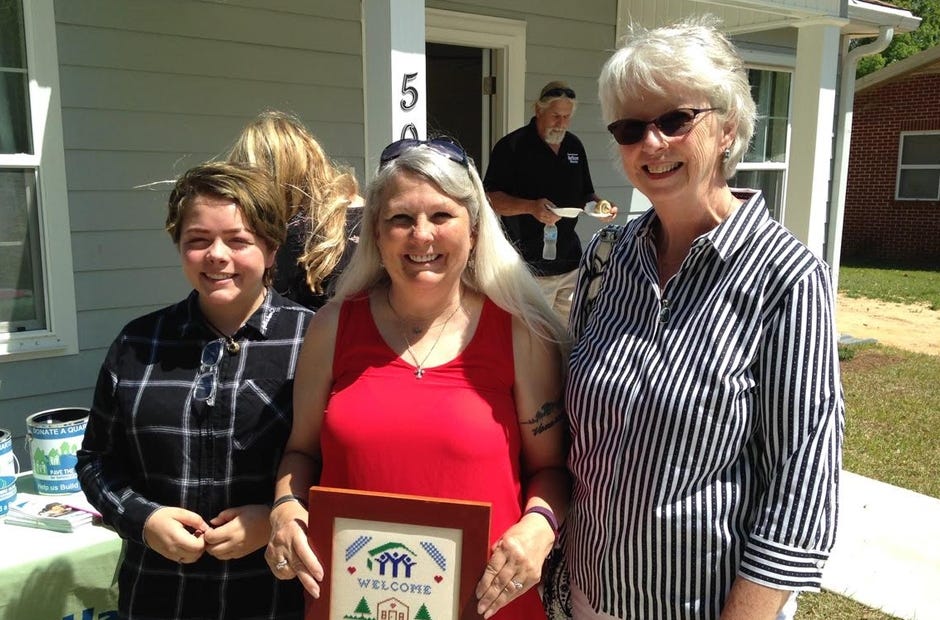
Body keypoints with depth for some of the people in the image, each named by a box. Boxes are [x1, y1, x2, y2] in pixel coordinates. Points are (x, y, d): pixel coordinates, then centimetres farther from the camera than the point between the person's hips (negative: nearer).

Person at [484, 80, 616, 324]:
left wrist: (598, 204, -1)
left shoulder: (574, 146, 13)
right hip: (530, 267, -6)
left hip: (570, 262, 7)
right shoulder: (512, 146, -7)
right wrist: (531, 207, -26)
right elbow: (491, 198, -11)